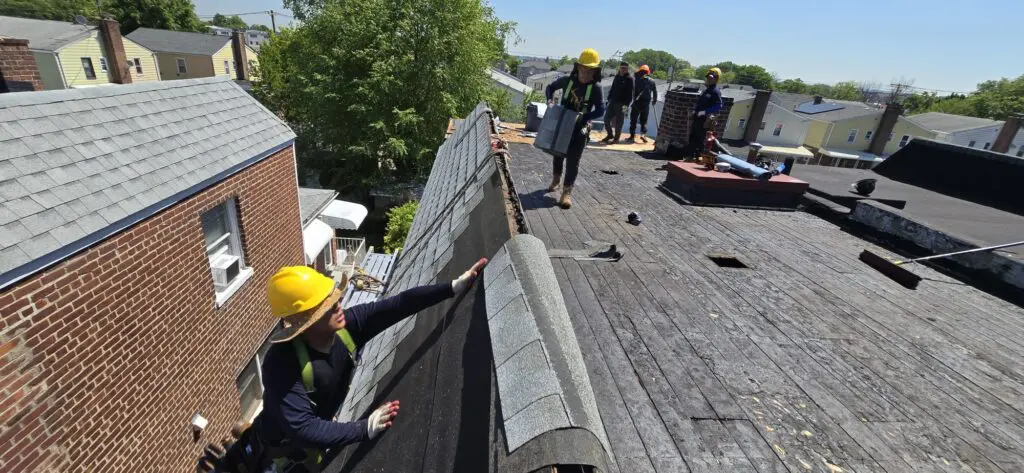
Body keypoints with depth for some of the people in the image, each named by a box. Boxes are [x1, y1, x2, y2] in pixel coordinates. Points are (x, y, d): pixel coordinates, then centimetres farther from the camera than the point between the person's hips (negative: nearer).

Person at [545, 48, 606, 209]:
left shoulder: (595, 88, -11)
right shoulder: (567, 80, -4)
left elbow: (600, 110, -15)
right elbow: (550, 87, 10)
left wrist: (584, 116, -26)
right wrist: (550, 100, -9)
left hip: (580, 128, -3)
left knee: (573, 160, -5)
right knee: (558, 153, 18)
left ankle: (567, 192, 0)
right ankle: (556, 179, 43)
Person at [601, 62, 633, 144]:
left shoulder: (629, 79, -4)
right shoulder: (617, 77, 12)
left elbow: (630, 93, -9)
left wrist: (626, 104, -17)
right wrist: (609, 98, 11)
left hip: (622, 103, -6)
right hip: (613, 101, 6)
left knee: (618, 121, -1)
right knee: (606, 118, 5)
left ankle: (616, 138, 10)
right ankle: (610, 135, 22)